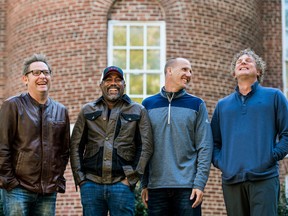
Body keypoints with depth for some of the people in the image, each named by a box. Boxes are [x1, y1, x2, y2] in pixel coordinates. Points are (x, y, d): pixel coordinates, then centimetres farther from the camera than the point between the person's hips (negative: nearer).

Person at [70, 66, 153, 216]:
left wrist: (132, 178, -4)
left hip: (121, 184, -2)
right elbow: (76, 146, 12)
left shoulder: (138, 111, 10)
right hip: (91, 184, 2)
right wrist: (80, 179, 3)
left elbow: (145, 147, 4)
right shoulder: (88, 111, 15)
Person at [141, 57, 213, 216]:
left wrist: (200, 183, -9)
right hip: (156, 187, 1)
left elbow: (204, 147, 0)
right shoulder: (148, 104, 9)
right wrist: (144, 184, 4)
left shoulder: (196, 104, 5)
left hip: (188, 187, -1)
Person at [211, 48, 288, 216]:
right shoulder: (222, 105, 21)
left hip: (264, 178, -3)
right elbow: (214, 141, 21)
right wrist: (219, 162, 3)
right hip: (231, 180, 4)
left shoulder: (274, 96, 11)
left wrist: (273, 156, -7)